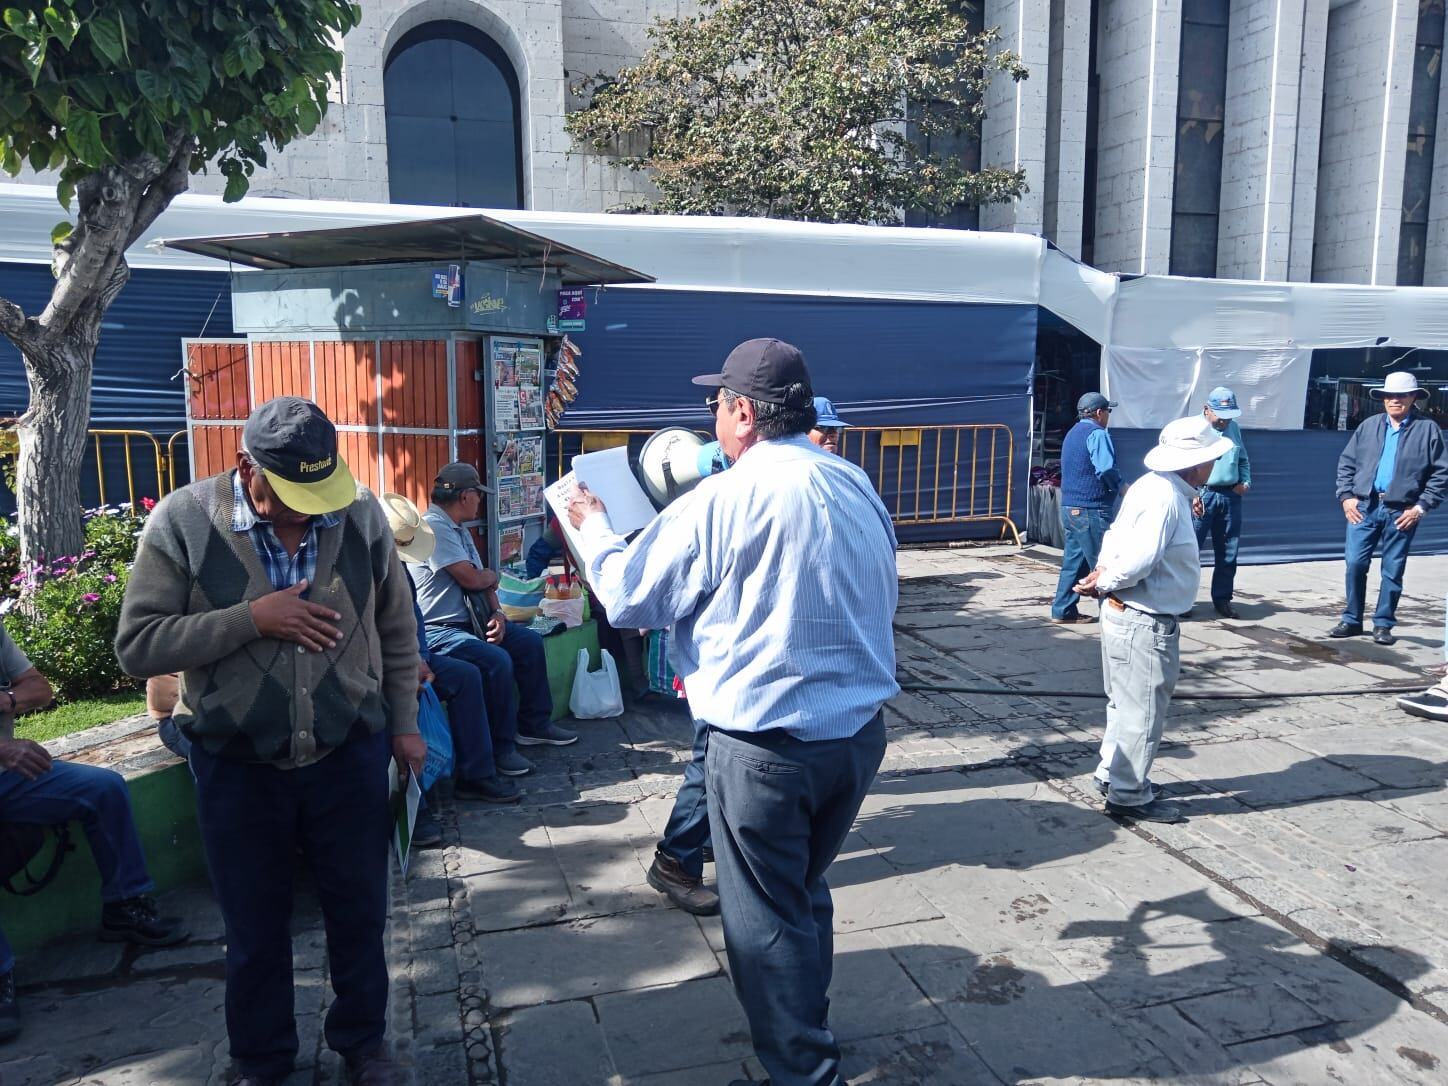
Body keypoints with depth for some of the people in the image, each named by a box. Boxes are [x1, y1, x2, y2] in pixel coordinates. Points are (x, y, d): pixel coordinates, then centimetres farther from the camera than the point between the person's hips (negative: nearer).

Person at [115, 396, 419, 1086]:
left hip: (348, 756, 1)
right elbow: (137, 646, -14)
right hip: (237, 767, -1)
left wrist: (405, 724, 6)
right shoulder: (182, 523, -12)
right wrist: (250, 620, -23)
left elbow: (396, 632, 4)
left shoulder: (361, 515, -6)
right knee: (255, 929, 16)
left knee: (360, 913, 15)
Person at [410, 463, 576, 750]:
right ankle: (501, 747, -14)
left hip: (467, 620, 11)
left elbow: (484, 581, 14)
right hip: (436, 631, -11)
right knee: (497, 660, -29)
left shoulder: (459, 529, 14)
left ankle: (534, 725, 17)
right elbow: (471, 578, -22)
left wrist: (497, 613, -4)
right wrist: (492, 576, 0)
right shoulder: (434, 527, -18)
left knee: (530, 642, 6)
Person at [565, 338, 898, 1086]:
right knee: (806, 892, 26)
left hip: (766, 745, -7)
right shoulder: (858, 487, 3)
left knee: (766, 916, 11)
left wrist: (593, 526, 12)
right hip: (860, 730, 7)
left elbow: (628, 598, -6)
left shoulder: (722, 502, -16)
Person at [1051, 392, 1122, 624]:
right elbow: (1106, 469, -23)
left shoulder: (1072, 433, 18)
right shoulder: (1097, 433, -11)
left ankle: (1063, 610, 14)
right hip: (1091, 509, -9)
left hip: (1069, 507, 9)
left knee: (1074, 560, 12)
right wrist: (1120, 487, -7)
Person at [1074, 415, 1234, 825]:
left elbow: (1117, 535, 11)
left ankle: (1113, 774, 36)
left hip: (1127, 616, 10)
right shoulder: (1165, 499, -24)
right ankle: (1129, 795, 15)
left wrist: (1103, 572, -3)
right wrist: (1103, 585, -13)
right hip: (1144, 622, -10)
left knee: (1127, 704, 22)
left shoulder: (1153, 486, 6)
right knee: (1143, 710, 3)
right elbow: (1136, 562, -29)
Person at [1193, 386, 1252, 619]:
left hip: (1230, 496, 6)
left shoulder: (1234, 428, 13)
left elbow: (1243, 460, 24)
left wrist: (1246, 482, 6)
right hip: (1201, 495, -6)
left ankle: (1222, 598, 21)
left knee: (1228, 552, 10)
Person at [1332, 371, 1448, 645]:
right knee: (1355, 564, -1)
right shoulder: (1369, 426, 9)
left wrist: (1421, 507, -6)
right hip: (1364, 507, 2)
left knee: (1393, 571, 5)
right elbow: (1346, 462, 12)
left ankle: (1383, 624, 16)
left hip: (1402, 512, -2)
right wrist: (1346, 496, 2)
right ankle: (1352, 620, 12)